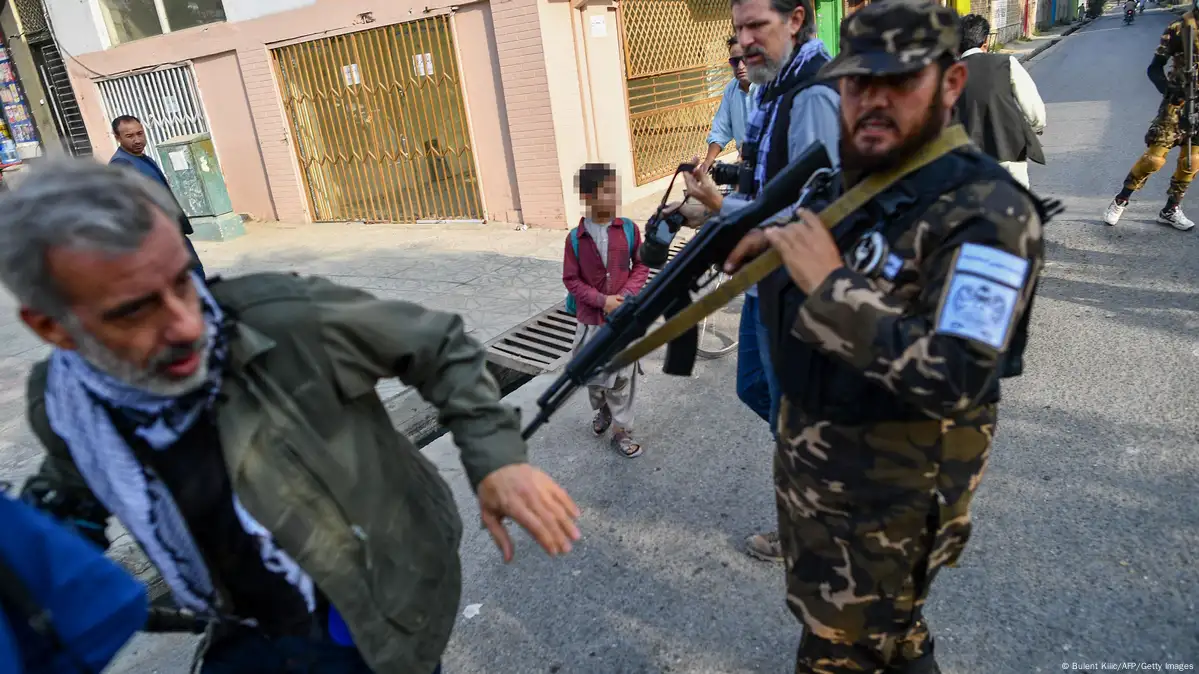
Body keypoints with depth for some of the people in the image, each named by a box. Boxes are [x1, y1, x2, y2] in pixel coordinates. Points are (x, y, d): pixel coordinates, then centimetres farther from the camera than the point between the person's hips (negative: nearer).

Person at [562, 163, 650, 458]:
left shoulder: (628, 229, -5)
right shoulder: (575, 238, -7)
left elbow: (641, 266, 4)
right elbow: (570, 279, -4)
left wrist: (627, 294, -12)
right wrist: (602, 301, -14)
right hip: (590, 319, 0)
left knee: (622, 377, 4)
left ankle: (622, 432, 17)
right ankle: (602, 411, 44)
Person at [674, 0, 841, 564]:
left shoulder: (813, 97, -21)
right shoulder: (777, 89, 11)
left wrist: (722, 207, -24)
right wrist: (713, 211, 7)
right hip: (767, 281, 10)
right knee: (755, 386, 22)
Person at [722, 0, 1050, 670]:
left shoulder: (986, 212, -23)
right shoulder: (858, 183, 3)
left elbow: (954, 381, -32)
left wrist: (829, 282, -31)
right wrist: (775, 251, -2)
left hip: (885, 505, -7)